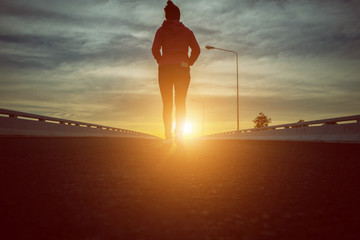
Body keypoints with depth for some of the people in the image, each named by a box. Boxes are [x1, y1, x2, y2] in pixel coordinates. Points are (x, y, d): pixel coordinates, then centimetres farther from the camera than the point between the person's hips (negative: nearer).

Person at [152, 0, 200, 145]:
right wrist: (188, 63, 10)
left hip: (165, 69, 0)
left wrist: (161, 62, 7)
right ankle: (179, 134, -17)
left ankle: (168, 137, -6)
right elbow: (196, 50, 0)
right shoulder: (187, 31, 11)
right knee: (181, 103, 0)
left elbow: (155, 49, -7)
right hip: (182, 69, 1)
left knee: (167, 104, 1)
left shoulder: (161, 30, 7)